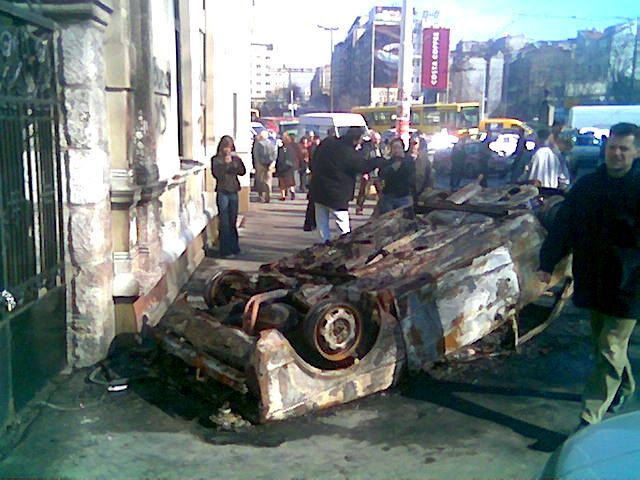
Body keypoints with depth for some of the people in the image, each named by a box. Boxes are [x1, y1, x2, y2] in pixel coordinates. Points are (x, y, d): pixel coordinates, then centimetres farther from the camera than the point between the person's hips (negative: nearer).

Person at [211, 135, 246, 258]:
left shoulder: (235, 158, 8)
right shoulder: (216, 159, -2)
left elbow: (242, 171, 1)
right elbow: (216, 174, -13)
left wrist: (237, 160, -12)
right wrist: (226, 163, -17)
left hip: (234, 192, 4)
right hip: (222, 192, -4)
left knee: (233, 221, 10)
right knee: (224, 222, -4)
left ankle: (234, 247, 19)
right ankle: (226, 250, 0)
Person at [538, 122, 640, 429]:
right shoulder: (587, 185, 5)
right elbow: (564, 226, 8)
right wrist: (548, 263, 5)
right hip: (593, 282, 5)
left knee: (610, 351, -4)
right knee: (602, 343, 21)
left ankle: (590, 420, -1)